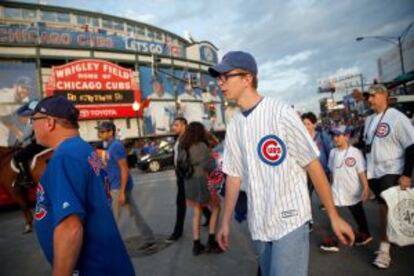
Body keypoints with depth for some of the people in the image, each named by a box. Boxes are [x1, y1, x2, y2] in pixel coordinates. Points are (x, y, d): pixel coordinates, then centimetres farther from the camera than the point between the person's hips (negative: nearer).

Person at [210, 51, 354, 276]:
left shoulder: (281, 113, -13)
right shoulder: (234, 126, 4)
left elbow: (313, 165, -10)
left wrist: (334, 217, -8)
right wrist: (225, 222, 12)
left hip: (290, 221, -5)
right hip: (258, 225, 6)